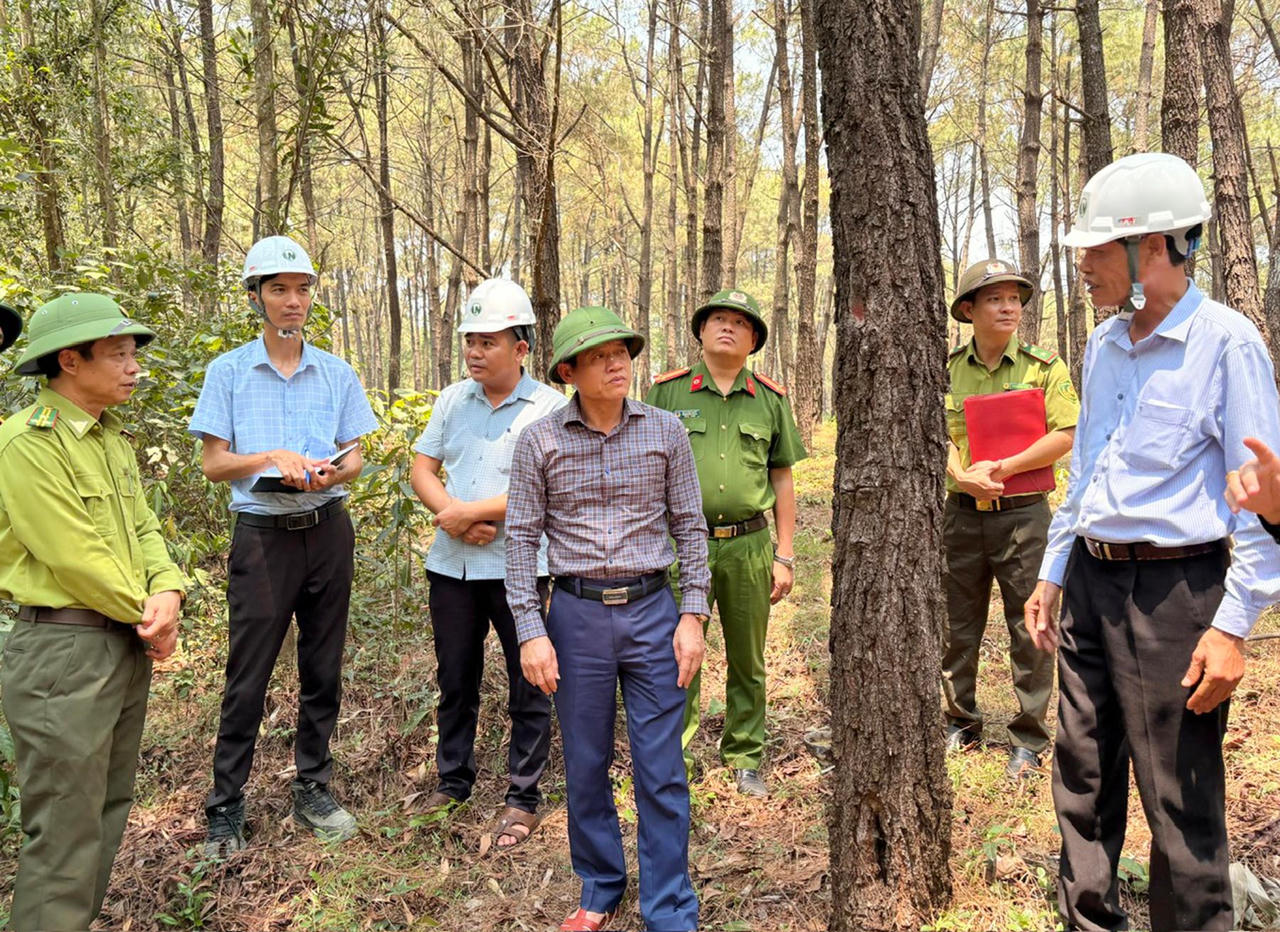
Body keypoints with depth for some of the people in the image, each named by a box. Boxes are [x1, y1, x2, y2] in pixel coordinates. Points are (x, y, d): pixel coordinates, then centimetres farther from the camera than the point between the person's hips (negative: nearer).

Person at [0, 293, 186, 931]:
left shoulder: (114, 438, 11)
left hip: (128, 647, 9)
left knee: (108, 812, 19)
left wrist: (168, 590, -9)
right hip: (65, 649, -9)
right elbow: (75, 558, -20)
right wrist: (148, 616, -9)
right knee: (65, 835, 0)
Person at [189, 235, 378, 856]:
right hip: (262, 534, -2)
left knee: (322, 670, 10)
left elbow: (354, 458, 8)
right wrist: (272, 458, -18)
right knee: (247, 677, 1)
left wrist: (327, 473, -14)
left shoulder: (337, 374, 7)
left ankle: (312, 791, 24)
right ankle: (225, 807, 15)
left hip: (328, 532, 3)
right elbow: (213, 463, -1)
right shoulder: (228, 372, 1)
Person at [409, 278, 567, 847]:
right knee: (455, 681, 17)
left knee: (528, 688, 5)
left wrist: (472, 511, -17)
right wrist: (453, 517, -11)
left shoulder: (550, 408, -8)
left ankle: (523, 799, 20)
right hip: (451, 564, 5)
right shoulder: (452, 400, 10)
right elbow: (423, 468, 8)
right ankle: (452, 783, 34)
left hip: (517, 565, -5)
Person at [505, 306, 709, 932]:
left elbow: (689, 526, 4)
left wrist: (692, 615, -2)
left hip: (652, 610, 0)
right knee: (585, 766, 12)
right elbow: (523, 538, -1)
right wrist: (531, 630, -7)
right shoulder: (539, 441, -2)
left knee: (661, 773, 4)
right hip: (577, 615, 0)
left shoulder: (665, 432, 1)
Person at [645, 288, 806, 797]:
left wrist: (784, 555, 6)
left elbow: (783, 479, 10)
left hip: (748, 545, 2)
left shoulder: (770, 399, 7)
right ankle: (674, 757, 18)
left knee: (748, 662, 11)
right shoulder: (667, 391, 3)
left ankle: (745, 758, 27)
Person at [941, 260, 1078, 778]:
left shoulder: (1044, 368, -1)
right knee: (958, 625, 11)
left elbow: (1066, 436, -9)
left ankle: (1029, 740, 15)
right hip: (961, 513, 3)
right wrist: (965, 476, -17)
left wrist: (1002, 469, -16)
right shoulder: (946, 370, 6)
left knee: (1029, 629, 2)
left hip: (1023, 513, -2)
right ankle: (962, 723, 28)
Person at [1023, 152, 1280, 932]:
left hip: (1173, 590, -7)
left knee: (1182, 799, 3)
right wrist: (1052, 575, 18)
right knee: (1084, 778, 15)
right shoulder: (1103, 346, 10)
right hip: (1090, 582, 7)